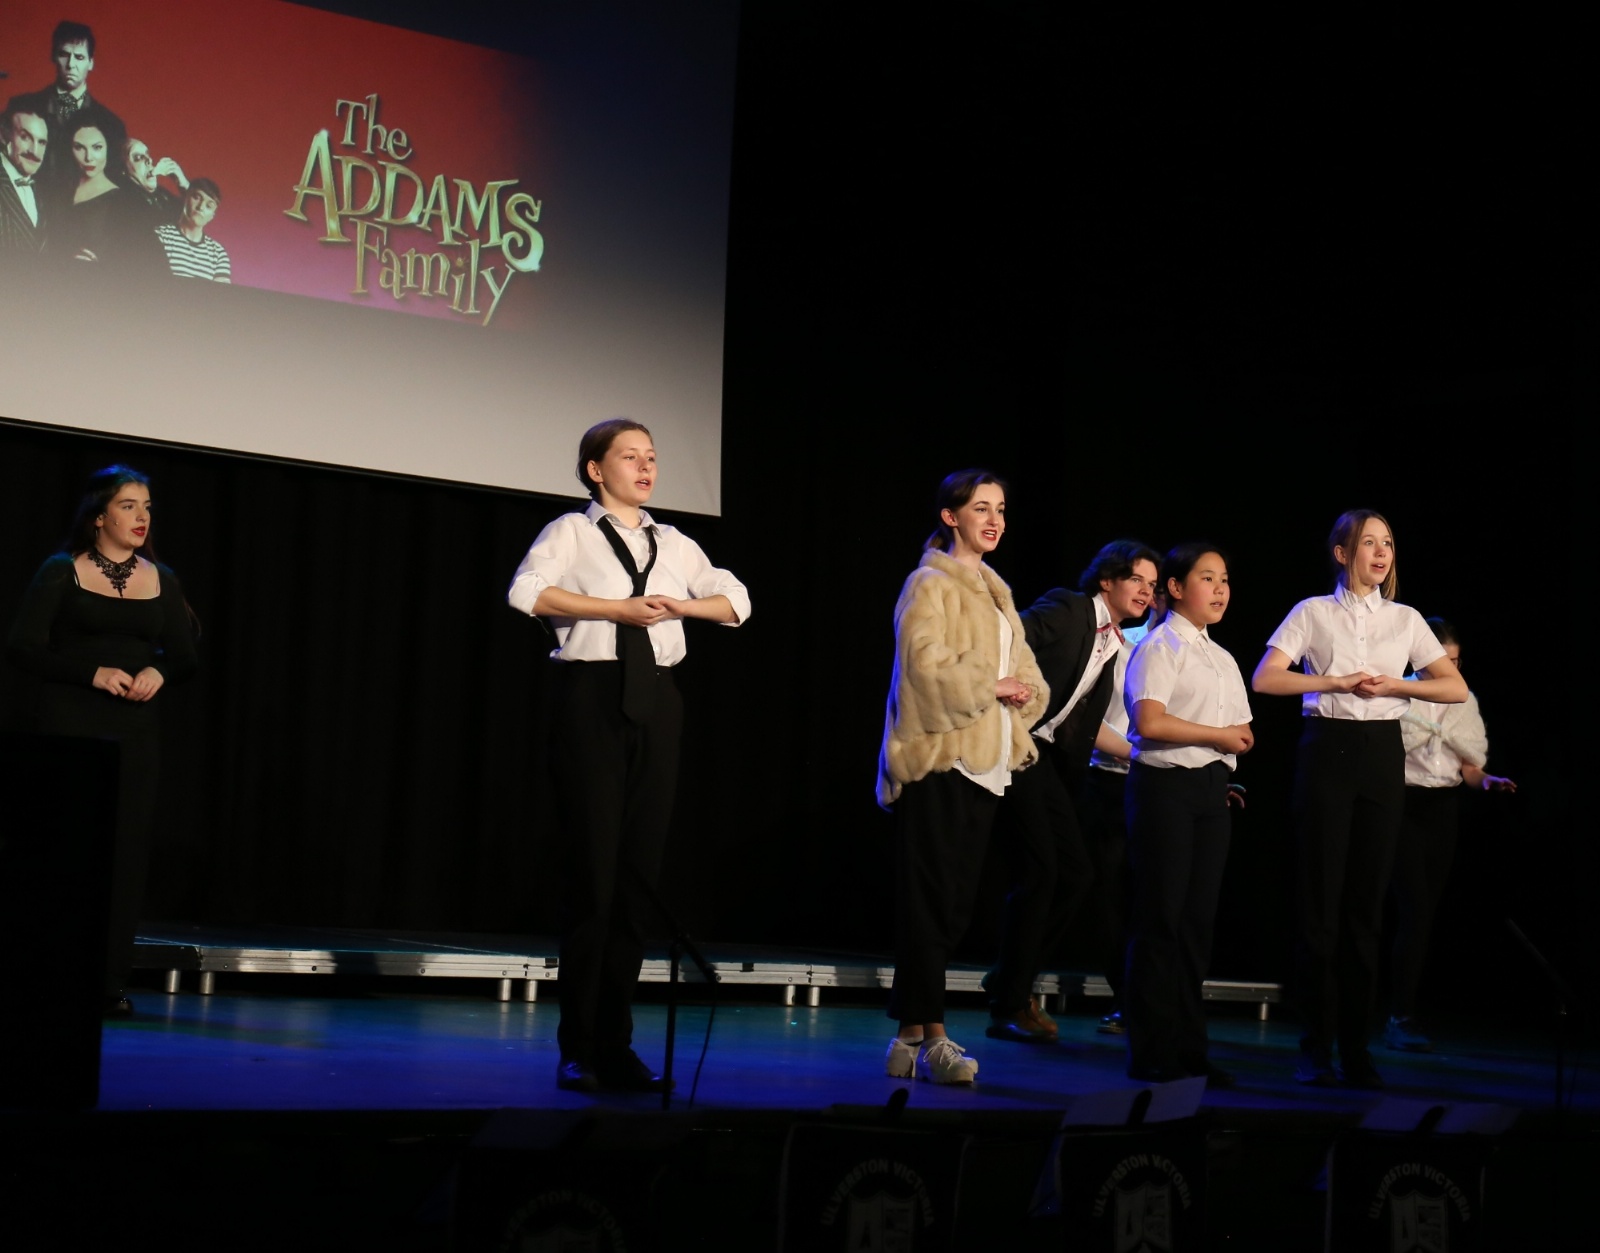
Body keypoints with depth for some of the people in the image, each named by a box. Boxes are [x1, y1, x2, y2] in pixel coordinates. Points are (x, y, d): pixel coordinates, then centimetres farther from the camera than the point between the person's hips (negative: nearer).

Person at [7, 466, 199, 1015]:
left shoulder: (162, 581, 10)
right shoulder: (62, 573, -1)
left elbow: (185, 657, 14)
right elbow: (23, 648, -7)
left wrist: (159, 672, -8)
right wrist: (94, 673, -17)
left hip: (136, 730, 4)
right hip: (70, 726, -3)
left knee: (126, 851, -1)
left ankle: (110, 980, 2)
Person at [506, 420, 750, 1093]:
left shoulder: (675, 544, 18)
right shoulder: (572, 532, 4)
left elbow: (736, 601, 14)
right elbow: (527, 591, -14)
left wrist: (678, 605, -4)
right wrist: (616, 608, -17)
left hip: (655, 702, 5)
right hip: (592, 692, -5)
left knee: (639, 869, 3)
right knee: (592, 866, -6)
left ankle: (616, 1044, 10)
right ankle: (577, 1048, 1)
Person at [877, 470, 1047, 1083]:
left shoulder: (993, 590, 20)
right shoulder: (931, 585, -4)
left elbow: (1025, 670, 18)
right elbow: (925, 664, -18)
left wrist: (1022, 691, -2)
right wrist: (990, 686, -12)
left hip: (983, 762, 8)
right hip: (939, 759, -8)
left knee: (954, 902, 7)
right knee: (931, 899, -8)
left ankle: (910, 1035, 12)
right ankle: (930, 1037, -7)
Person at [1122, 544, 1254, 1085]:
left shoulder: (1223, 659, 20)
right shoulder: (1160, 646, -5)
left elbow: (1242, 731, 19)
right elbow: (1149, 721, -19)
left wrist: (1238, 738, -3)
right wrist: (1216, 735, -11)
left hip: (1211, 789, 8)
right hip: (1165, 786, -7)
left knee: (1198, 919, 7)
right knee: (1160, 917, -6)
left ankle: (1187, 1048, 12)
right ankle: (1150, 1052, -2)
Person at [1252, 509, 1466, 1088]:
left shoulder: (1405, 620, 11)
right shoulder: (1313, 612, 5)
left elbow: (1456, 688, 7)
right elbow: (1265, 680, -5)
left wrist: (1394, 685, -7)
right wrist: (1337, 681, -13)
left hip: (1382, 753, 2)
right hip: (1327, 748, -2)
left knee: (1367, 899, 3)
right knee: (1320, 895, -2)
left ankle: (1356, 1047, 9)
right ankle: (1315, 1047, 4)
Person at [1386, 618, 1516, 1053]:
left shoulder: (1464, 700, 10)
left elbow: (1468, 765, 12)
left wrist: (1486, 782, -6)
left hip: (1445, 808, 5)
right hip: (1405, 805, -5)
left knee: (1426, 912, 5)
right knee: (1414, 909, -14)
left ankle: (1402, 1014, 11)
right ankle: (1401, 1018, -12)